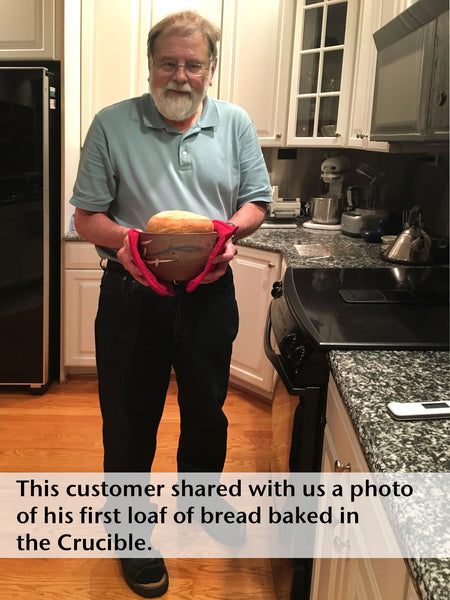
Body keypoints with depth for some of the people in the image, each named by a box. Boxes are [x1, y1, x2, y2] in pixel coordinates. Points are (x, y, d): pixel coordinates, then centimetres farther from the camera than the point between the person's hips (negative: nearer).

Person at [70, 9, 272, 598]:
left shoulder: (236, 123, 3)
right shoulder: (112, 125, -4)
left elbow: (256, 201, 7)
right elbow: (87, 217, -3)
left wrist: (229, 229, -14)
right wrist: (126, 239, -24)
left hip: (210, 295, 3)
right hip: (132, 297, -2)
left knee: (207, 411, 19)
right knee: (130, 420, 10)